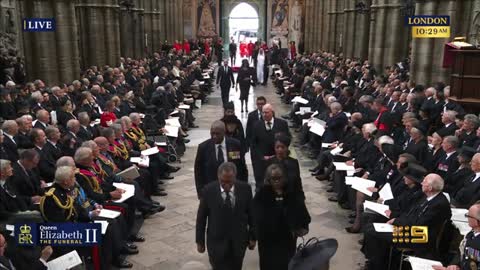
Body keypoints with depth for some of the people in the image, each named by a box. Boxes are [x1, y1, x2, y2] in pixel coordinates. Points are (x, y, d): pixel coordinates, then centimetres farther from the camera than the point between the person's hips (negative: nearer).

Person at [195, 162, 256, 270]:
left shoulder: (245, 189, -11)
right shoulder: (208, 191, -15)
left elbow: (251, 213, 0)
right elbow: (201, 217, -5)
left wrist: (252, 236, 6)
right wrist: (200, 241, 0)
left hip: (239, 241, 2)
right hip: (217, 242, -2)